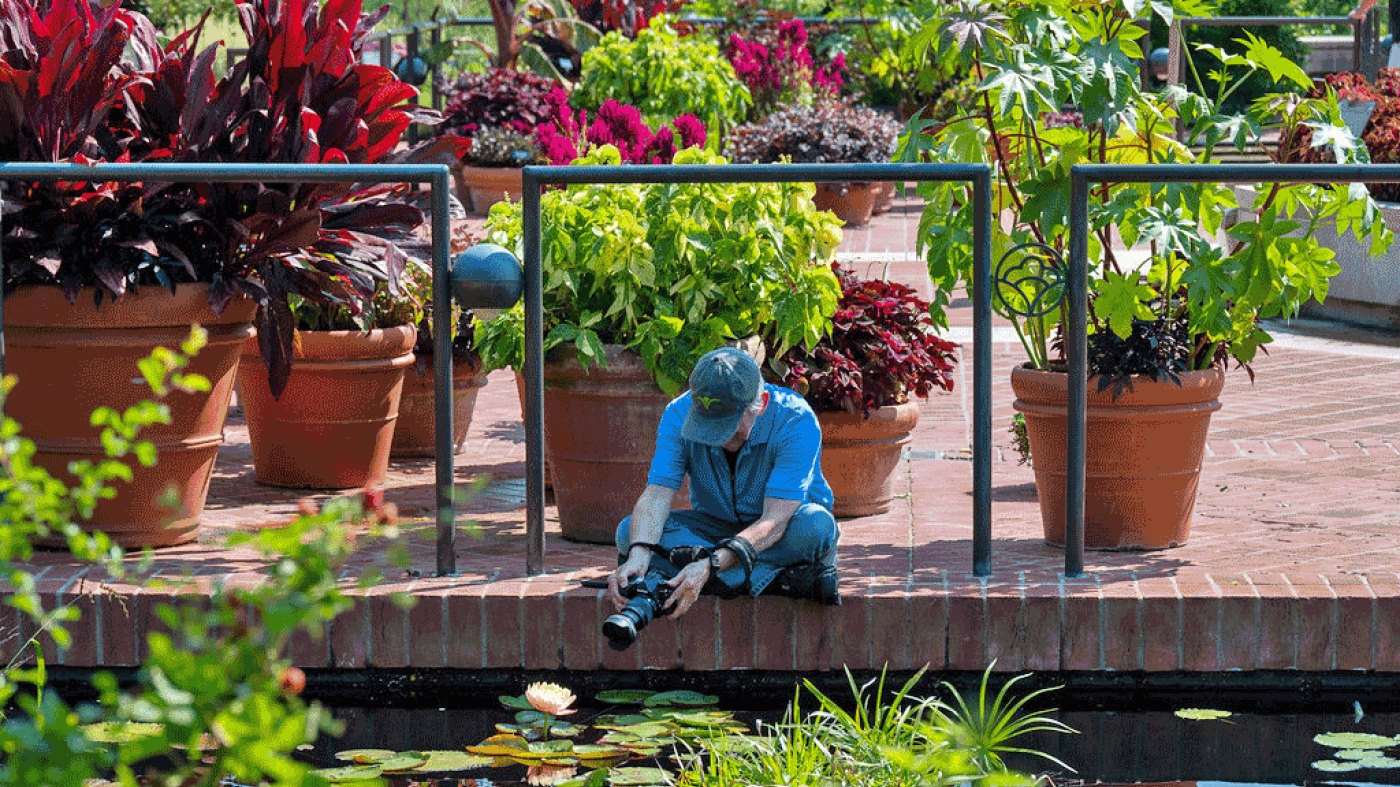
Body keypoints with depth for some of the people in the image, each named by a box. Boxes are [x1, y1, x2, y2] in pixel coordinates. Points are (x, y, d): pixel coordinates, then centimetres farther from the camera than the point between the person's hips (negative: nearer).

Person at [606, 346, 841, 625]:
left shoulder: (796, 421, -27)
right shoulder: (680, 415, -17)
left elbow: (774, 522, -34)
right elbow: (656, 494, -24)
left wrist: (710, 565, -48)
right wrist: (637, 556, -45)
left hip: (783, 532, -3)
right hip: (715, 527, 3)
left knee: (816, 524, -36)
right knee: (631, 531, -25)